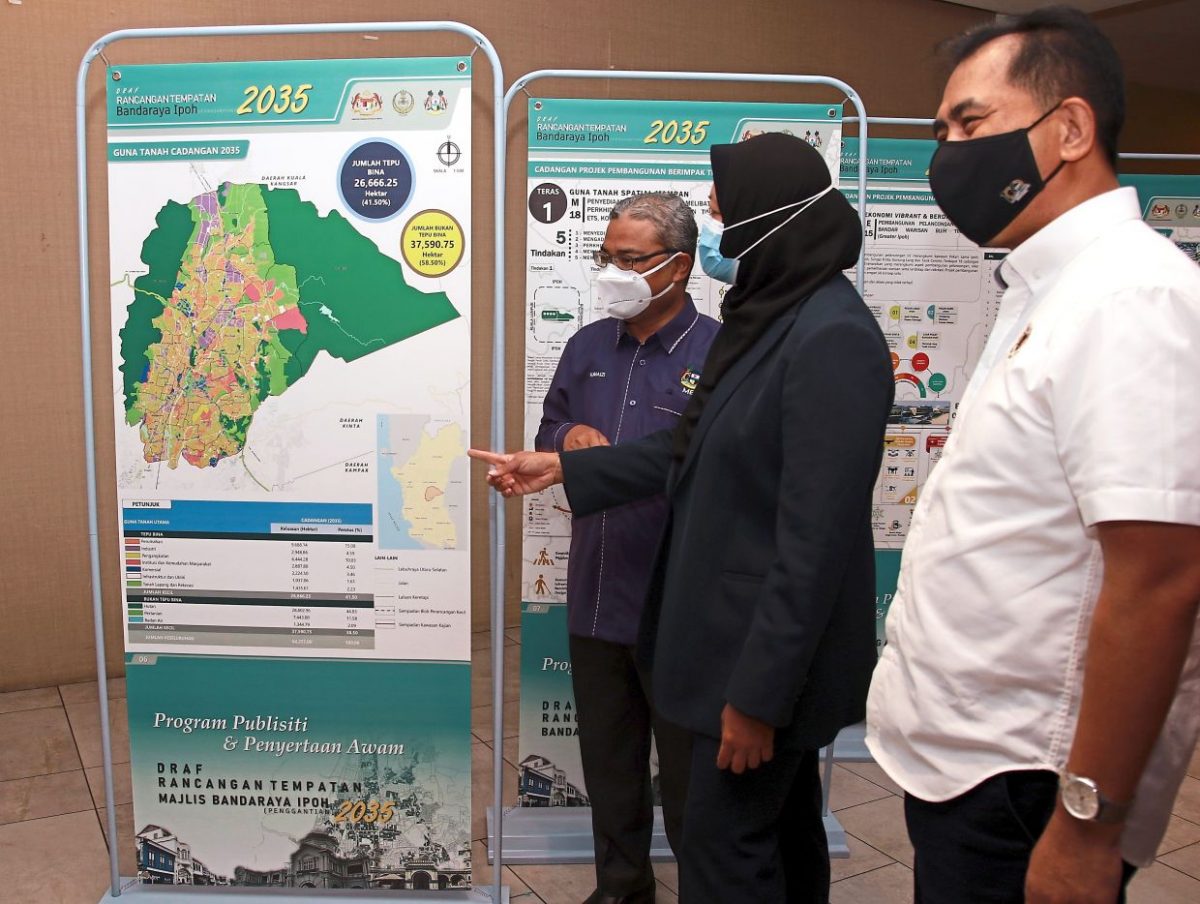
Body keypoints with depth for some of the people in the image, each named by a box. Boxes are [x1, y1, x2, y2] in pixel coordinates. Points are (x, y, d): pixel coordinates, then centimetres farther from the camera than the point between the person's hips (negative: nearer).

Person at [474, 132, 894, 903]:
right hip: (746, 634, 9)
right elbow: (693, 451, 14)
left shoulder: (832, 338, -22)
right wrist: (560, 467, 13)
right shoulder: (773, 318, 9)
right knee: (780, 828, 21)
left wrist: (759, 692, -21)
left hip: (774, 654, -9)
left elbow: (815, 539, -24)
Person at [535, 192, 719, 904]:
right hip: (596, 598, 6)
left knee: (687, 767, 11)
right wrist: (569, 437, -4)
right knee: (608, 759, 21)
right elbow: (550, 430, 19)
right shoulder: (589, 346, 9)